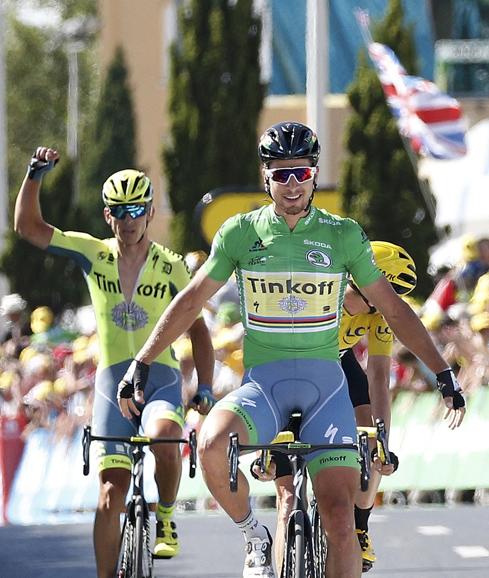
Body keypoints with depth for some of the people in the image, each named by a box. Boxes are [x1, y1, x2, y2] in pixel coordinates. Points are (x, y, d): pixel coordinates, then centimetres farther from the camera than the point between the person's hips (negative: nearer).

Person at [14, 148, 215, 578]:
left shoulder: (171, 266, -1)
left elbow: (197, 330, 6)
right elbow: (28, 227, -1)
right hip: (112, 381, 2)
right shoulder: (94, 254, 2)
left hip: (161, 379, -2)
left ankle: (166, 519, -8)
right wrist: (35, 174, -14)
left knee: (162, 437, -34)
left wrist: (205, 387, -4)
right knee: (112, 490, -6)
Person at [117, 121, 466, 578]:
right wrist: (140, 365, 7)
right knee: (212, 445, -32)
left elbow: (393, 309, 10)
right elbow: (190, 301, 10)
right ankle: (255, 538, -6)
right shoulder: (241, 232, 3)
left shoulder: (344, 235, 3)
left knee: (339, 515, -14)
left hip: (325, 384, 0)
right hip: (262, 384, 0)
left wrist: (443, 374, 8)